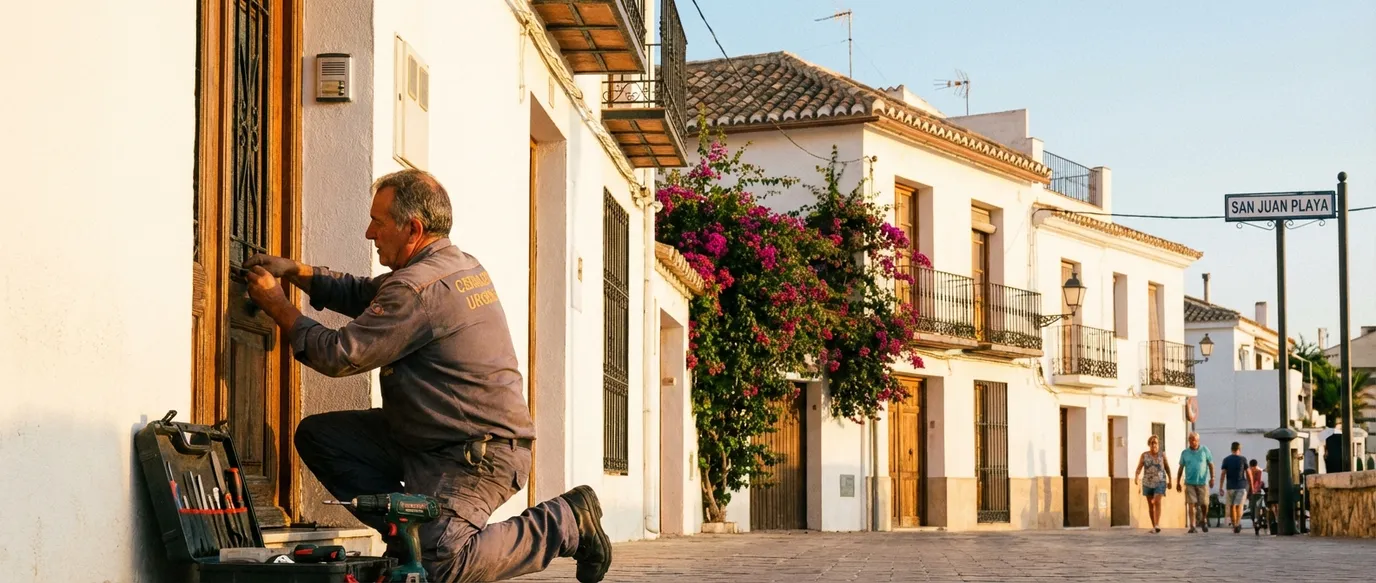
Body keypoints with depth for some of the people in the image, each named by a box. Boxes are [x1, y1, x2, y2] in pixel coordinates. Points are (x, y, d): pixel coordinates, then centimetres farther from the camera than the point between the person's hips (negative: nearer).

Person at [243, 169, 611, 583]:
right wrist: (296, 271, 11)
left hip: (480, 455, -10)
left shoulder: (420, 288, -21)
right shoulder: (459, 265, 11)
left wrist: (278, 307, -4)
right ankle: (415, 528, 4)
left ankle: (564, 522, -5)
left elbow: (339, 355, -17)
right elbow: (363, 294, 22)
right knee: (317, 435, 5)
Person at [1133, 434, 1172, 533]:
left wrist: (1170, 480, 12)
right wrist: (1136, 477, -28)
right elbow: (1139, 468, -9)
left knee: (1157, 502, -19)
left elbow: (1167, 467, 10)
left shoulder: (1162, 455, -1)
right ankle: (1154, 526, 18)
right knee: (1150, 505, 7)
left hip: (1160, 482, -2)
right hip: (1148, 482, 2)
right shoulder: (1144, 455, -1)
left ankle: (1157, 525, -25)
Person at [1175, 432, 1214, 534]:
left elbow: (1210, 465, 3)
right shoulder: (1185, 453, 6)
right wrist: (1178, 482, 11)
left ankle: (1203, 520, 28)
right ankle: (1192, 526, -7)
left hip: (1202, 482, -1)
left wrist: (1212, 478, -7)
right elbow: (1181, 468, 12)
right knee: (1191, 504, -7)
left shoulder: (1205, 450, 3)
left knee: (1204, 504, -1)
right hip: (1190, 482, 1)